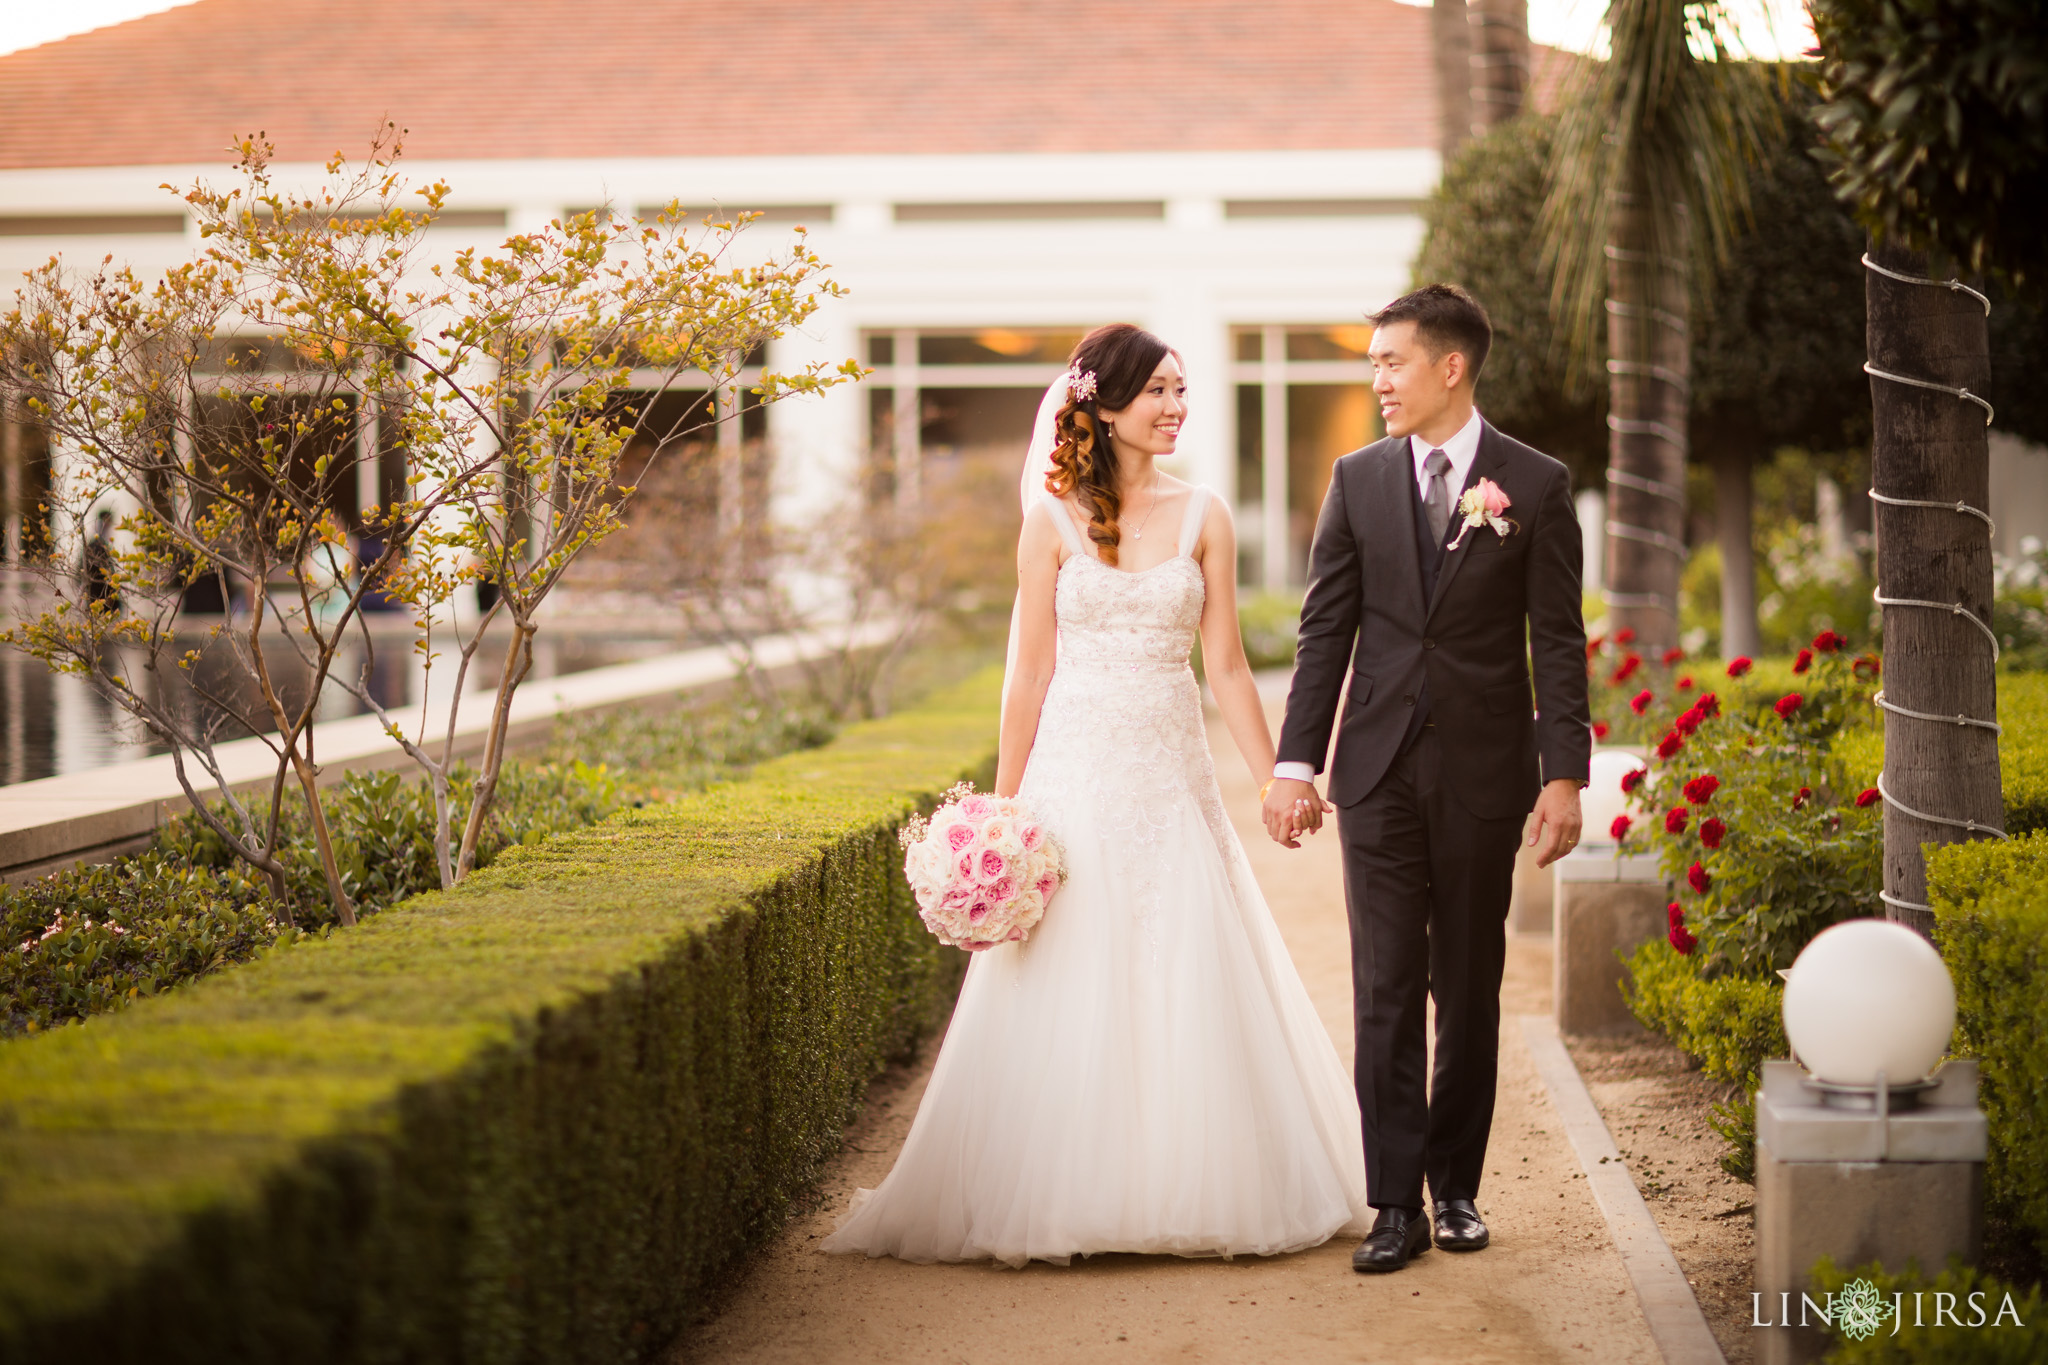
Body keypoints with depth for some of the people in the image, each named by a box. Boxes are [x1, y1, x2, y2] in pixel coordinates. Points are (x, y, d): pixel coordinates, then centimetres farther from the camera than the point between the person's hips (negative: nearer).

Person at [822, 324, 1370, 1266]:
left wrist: (1278, 782, -1)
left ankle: (1195, 1194, 13)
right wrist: (1003, 808, 1)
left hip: (1172, 779, 2)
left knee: (1190, 987, 2)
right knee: (1066, 987, -1)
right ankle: (1056, 1201, 8)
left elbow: (1226, 667, 5)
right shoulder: (1054, 520, 1)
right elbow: (1030, 673, 2)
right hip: (1076, 772, -2)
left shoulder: (1202, 518, 6)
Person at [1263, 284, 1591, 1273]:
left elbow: (1558, 642, -2)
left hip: (1482, 774, -1)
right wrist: (1295, 763, 1)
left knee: (1469, 990, 8)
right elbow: (1325, 631, 6)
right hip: (1379, 771, 1)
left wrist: (1564, 775, -8)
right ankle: (1397, 1203, 2)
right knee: (1386, 990, -1)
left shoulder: (1535, 486, -1)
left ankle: (1456, 1186, 20)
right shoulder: (1357, 480, 6)